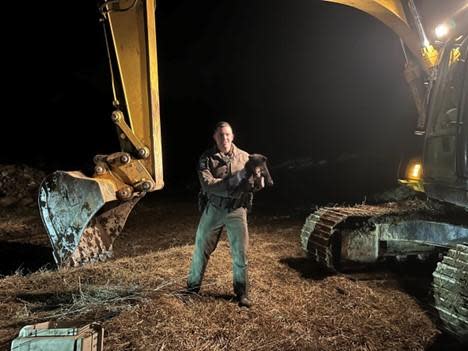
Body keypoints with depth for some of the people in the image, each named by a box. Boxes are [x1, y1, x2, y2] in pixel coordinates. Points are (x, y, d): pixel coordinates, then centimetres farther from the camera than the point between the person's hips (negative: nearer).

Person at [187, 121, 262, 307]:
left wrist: (256, 177, -25)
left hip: (236, 210, 1)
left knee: (240, 253, 6)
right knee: (201, 249, 12)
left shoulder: (244, 157, 0)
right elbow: (207, 184, -20)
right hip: (213, 210, 0)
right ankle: (193, 285, 34)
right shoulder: (207, 158, -6)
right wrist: (234, 183, -26)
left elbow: (255, 185, -1)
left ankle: (242, 293, 24)